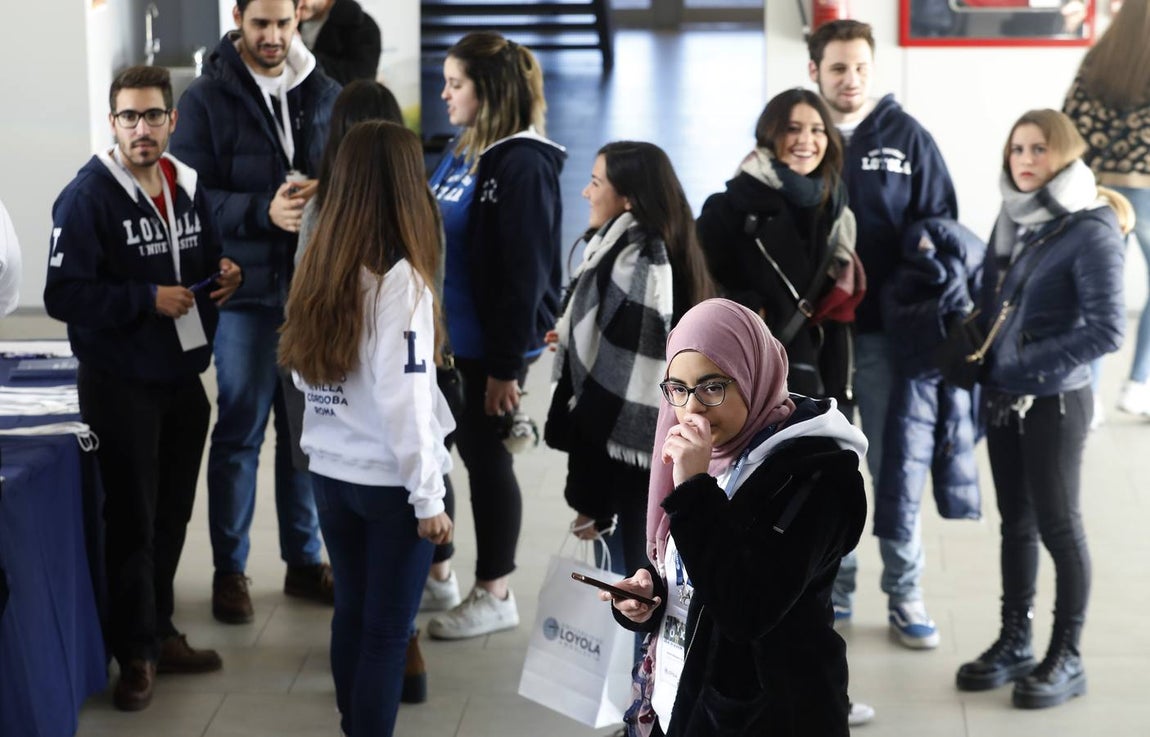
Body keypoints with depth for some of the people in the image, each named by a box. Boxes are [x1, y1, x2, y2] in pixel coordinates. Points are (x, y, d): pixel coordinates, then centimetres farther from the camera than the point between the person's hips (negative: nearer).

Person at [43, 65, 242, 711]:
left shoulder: (190, 189, 6)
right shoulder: (88, 197, -14)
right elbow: (63, 295, -18)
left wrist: (224, 277, -2)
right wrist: (147, 298, -21)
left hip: (185, 380, 6)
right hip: (122, 386, -6)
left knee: (172, 517, 15)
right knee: (133, 522, 1)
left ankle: (160, 633, 29)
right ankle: (137, 654, 13)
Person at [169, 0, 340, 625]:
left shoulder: (325, 95, 6)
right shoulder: (207, 100, -6)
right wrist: (264, 211, -24)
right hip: (246, 291, -4)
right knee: (239, 433, 4)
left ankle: (305, 560, 26)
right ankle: (229, 570, 16)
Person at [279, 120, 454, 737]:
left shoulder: (317, 269, 2)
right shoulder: (400, 278, -18)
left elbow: (303, 375, 10)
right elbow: (404, 400, -19)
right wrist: (428, 497, -13)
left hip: (329, 473, 6)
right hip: (390, 482, -6)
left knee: (351, 612, 17)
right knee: (388, 631, 3)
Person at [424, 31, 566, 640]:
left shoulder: (522, 165, -16)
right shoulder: (460, 155, 11)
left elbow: (524, 273, -18)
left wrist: (507, 365, -18)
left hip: (492, 345, -8)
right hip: (446, 335, 8)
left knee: (484, 455, 2)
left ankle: (495, 595, 15)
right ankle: (435, 575, 29)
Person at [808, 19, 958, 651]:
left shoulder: (908, 138, 1)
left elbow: (941, 226, 3)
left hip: (884, 333, -1)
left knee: (894, 467, 4)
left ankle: (905, 594, 15)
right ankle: (832, 590, 22)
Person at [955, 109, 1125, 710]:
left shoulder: (1089, 231, -14)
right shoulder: (1011, 220, 7)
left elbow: (1106, 329, -19)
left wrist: (1034, 368, -18)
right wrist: (986, 368, 6)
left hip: (1054, 402, -6)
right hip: (1002, 397, 7)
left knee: (1057, 524, 1)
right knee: (1016, 523, 14)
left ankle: (1066, 658, 11)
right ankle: (1014, 644, 24)